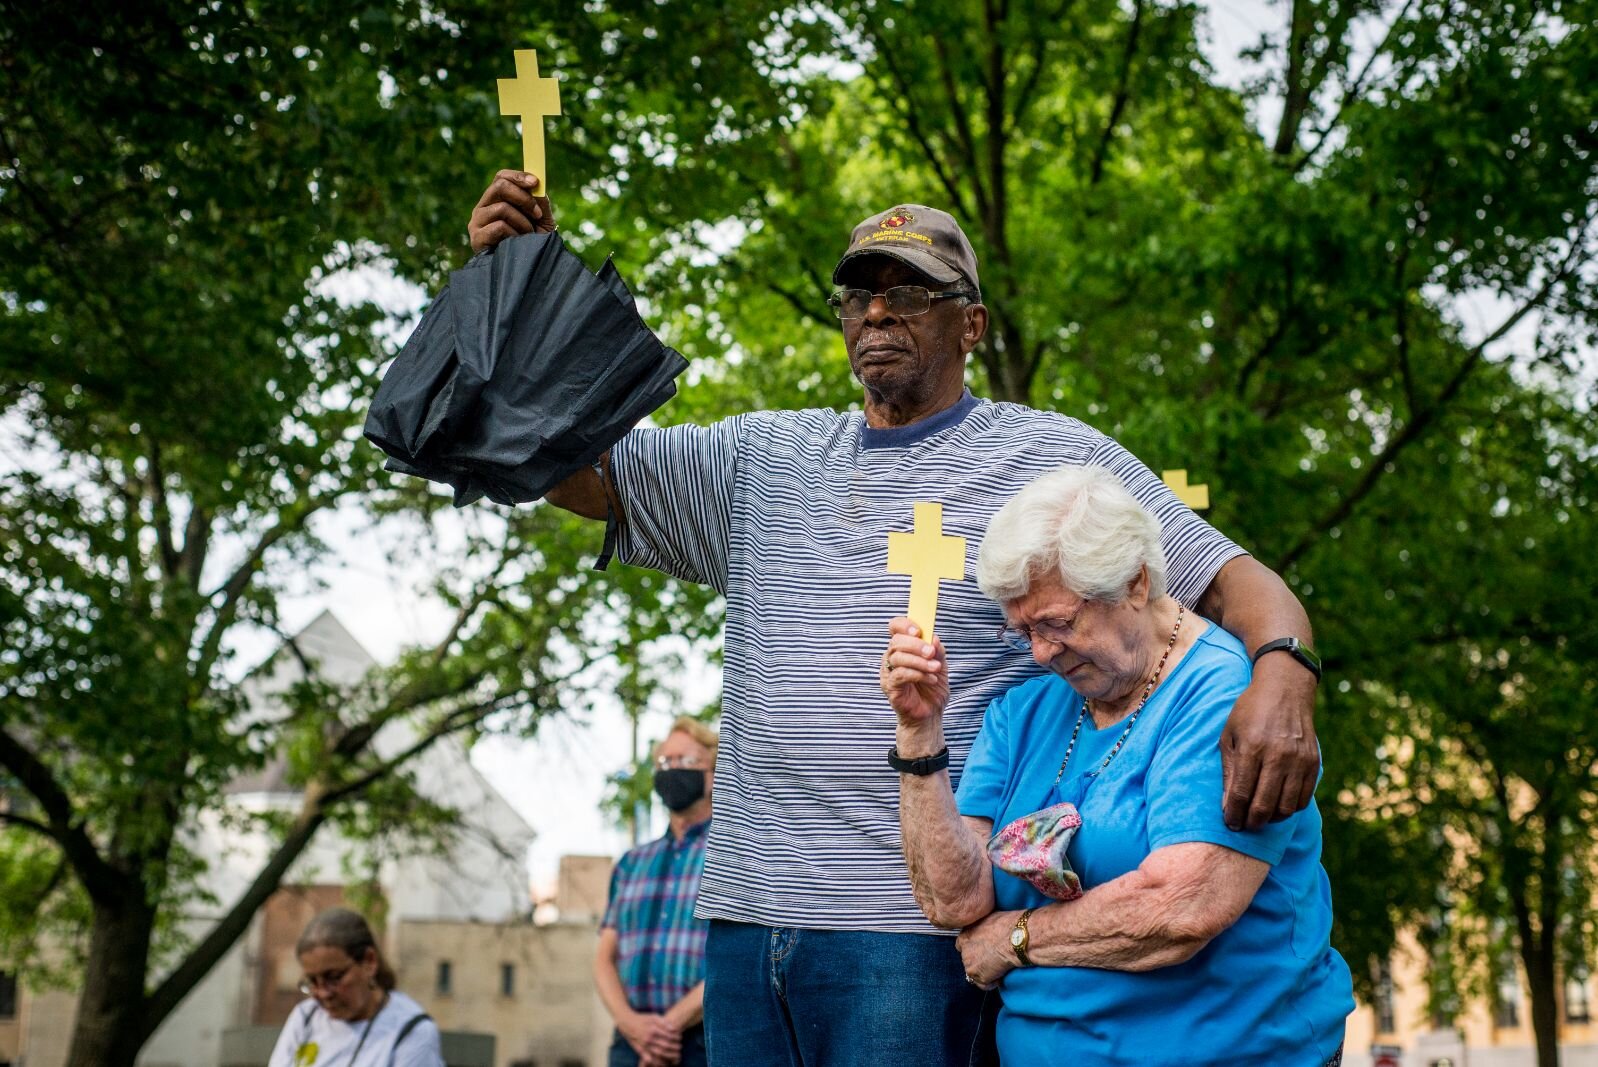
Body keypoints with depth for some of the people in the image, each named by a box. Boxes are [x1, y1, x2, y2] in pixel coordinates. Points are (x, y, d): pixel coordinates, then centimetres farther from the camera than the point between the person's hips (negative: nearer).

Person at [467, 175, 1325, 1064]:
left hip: (910, 924, -4)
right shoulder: (761, 457, 15)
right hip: (747, 915, 5)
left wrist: (1282, 675, -23)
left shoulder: (1054, 457, 3)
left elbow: (1236, 583, 0)